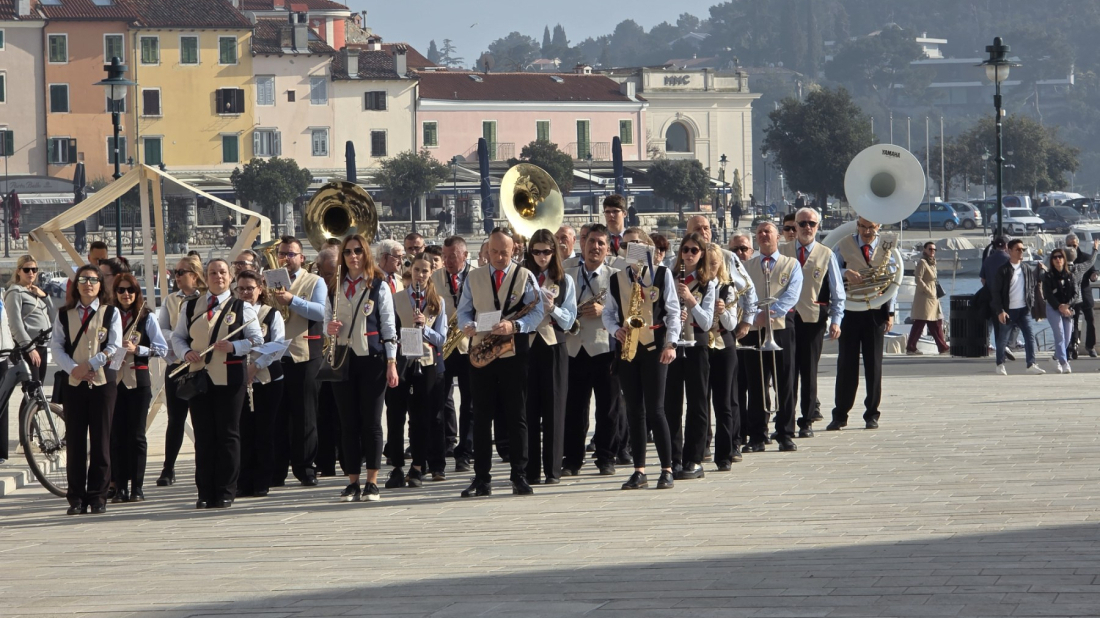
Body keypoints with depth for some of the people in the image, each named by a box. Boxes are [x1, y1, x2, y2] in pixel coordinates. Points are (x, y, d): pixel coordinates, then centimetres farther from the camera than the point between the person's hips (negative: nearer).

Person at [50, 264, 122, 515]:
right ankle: (76, 498, 4)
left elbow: (114, 347, -3)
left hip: (102, 381, -1)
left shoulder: (110, 313, 5)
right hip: (73, 382, 1)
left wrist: (90, 365, -13)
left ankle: (97, 496, 4)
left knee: (101, 440, -1)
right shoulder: (64, 315, 10)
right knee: (75, 441, 1)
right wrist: (73, 368, -13)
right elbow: (56, 346, 3)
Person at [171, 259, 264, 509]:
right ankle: (205, 493, 7)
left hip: (229, 378, -3)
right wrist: (186, 352, -3)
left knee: (228, 434, -2)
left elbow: (257, 339, 2)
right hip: (199, 376, 3)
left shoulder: (241, 307, 5)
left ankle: (226, 492, 3)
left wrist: (234, 346, -15)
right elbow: (177, 336, 18)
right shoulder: (191, 307, 14)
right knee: (203, 436, 3)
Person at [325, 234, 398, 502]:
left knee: (371, 421, -2)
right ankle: (352, 482, 6)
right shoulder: (335, 288, 12)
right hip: (342, 358, 4)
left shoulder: (379, 286, 1)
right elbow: (327, 322, 18)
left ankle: (372, 482, 2)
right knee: (348, 422, 3)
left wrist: (391, 362, -7)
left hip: (371, 359, -4)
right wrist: (328, 329, -7)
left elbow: (388, 326, -1)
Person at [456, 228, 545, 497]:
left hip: (513, 353, -2)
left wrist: (514, 326, -21)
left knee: (517, 416, -1)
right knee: (482, 416, 1)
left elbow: (536, 312, -4)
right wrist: (468, 326, -11)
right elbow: (463, 311, 12)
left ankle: (519, 477, 3)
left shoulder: (525, 277, 4)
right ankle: (481, 479, 3)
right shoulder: (473, 277, 12)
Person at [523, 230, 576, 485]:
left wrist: (553, 308, -16)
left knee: (554, 409, -1)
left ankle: (553, 470, 3)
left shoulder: (565, 282, 7)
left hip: (554, 348, 0)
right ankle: (531, 470, 2)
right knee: (529, 409, -2)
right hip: (526, 346, 0)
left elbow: (568, 320, 2)